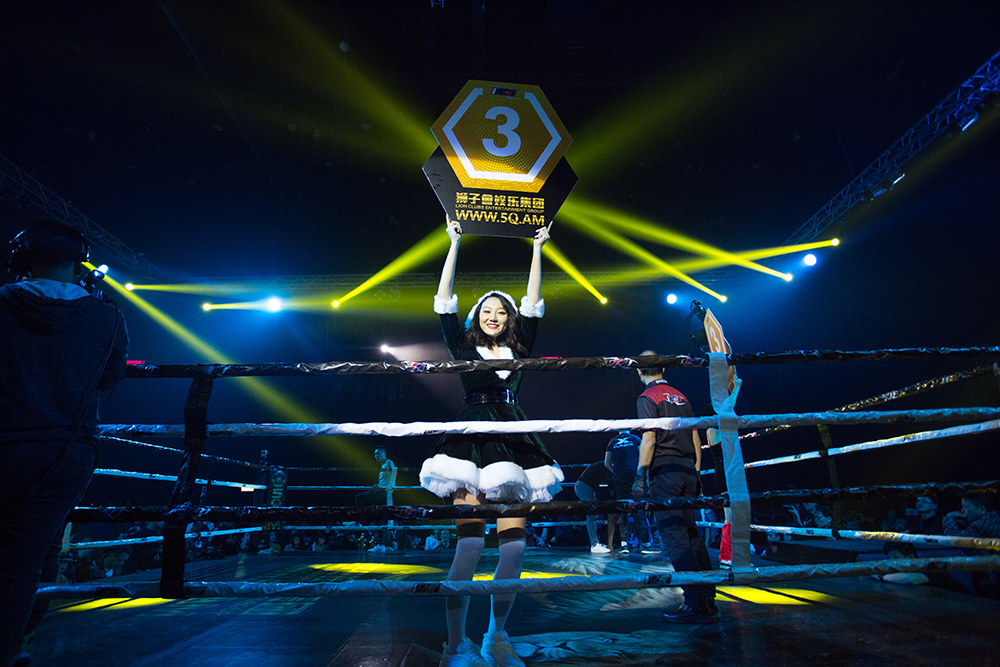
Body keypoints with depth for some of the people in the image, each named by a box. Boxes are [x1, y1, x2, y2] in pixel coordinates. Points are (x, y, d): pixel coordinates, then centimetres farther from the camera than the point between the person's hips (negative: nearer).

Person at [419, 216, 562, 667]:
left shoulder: (519, 349, 17)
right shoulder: (464, 348, 11)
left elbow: (532, 303, 18)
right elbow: (444, 301, 9)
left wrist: (537, 249, 22)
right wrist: (454, 244, 11)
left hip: (513, 444, 3)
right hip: (472, 442, -3)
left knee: (514, 544, -1)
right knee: (470, 542, -12)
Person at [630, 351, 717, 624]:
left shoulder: (647, 398, -5)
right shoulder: (681, 397, 16)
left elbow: (649, 439, -15)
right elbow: (695, 438, 16)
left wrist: (640, 476, -14)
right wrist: (696, 472, 20)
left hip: (665, 469, -8)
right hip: (687, 468, 8)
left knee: (673, 534, -4)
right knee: (690, 532, 13)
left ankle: (696, 605, -3)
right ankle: (708, 598, 18)